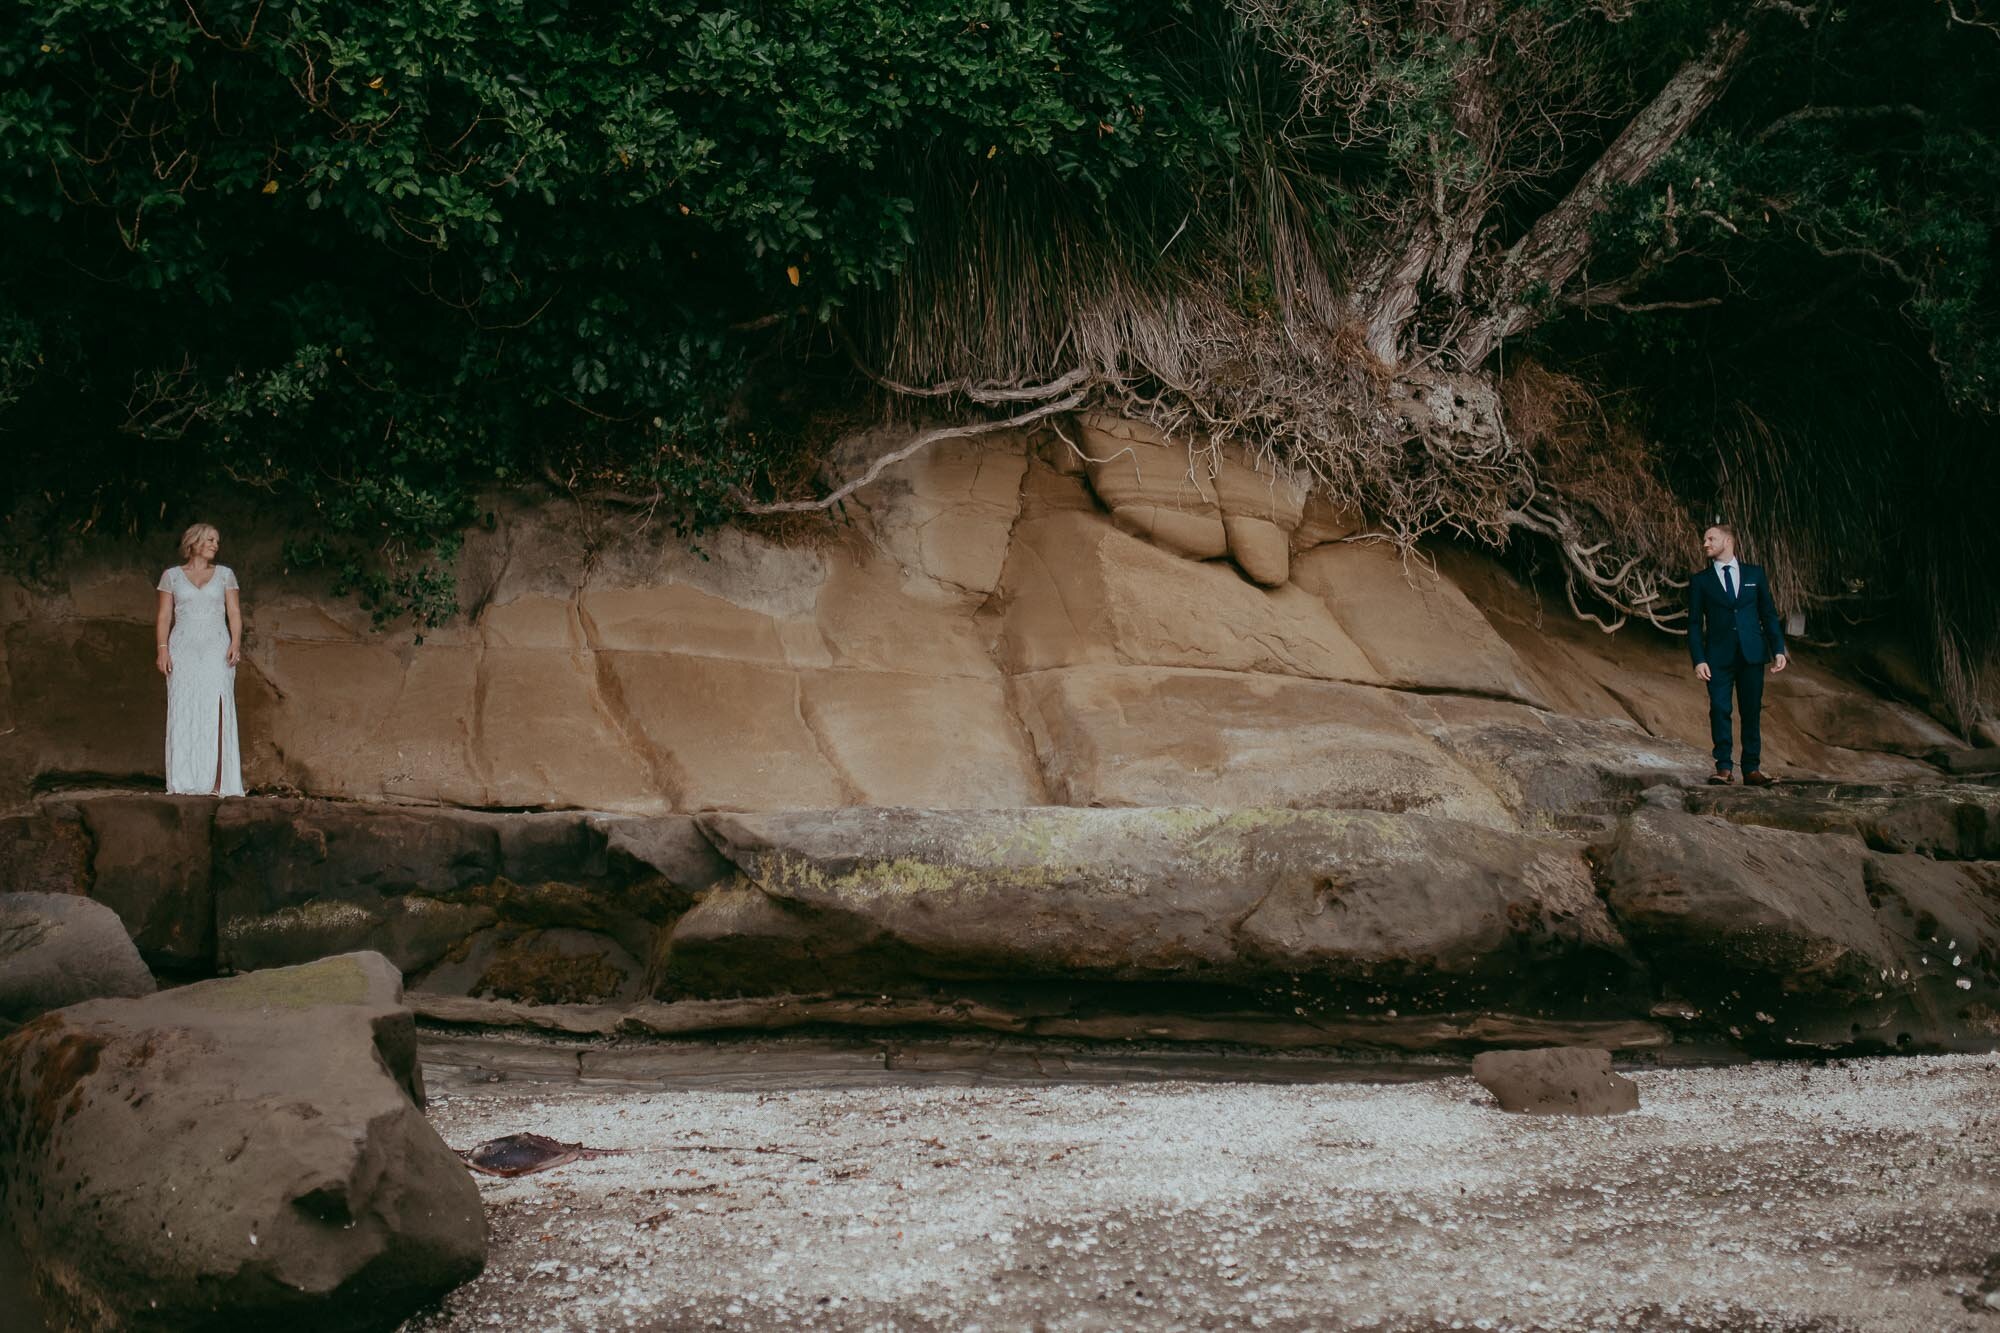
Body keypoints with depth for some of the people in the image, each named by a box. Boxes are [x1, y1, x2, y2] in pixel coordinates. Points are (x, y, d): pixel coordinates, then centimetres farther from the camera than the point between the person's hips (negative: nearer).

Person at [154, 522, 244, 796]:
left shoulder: (225, 574, 13)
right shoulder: (172, 576, 12)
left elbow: (234, 613, 8)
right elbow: (164, 616, 9)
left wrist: (236, 642, -7)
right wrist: (162, 648, -4)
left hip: (216, 650, 0)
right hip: (183, 650, 0)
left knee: (215, 711, -11)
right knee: (184, 713, -6)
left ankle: (216, 782, -16)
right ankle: (186, 782, -7)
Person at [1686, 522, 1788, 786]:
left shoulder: (1755, 574, 11)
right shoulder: (1700, 581, 7)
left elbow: (1769, 614, 11)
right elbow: (1694, 624, 4)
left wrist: (1778, 649, 2)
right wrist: (1699, 660, -7)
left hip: (1752, 654, 1)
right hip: (1718, 657, -1)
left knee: (1752, 712, 2)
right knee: (1720, 711, -8)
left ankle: (1752, 769, 6)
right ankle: (1723, 768, -5)